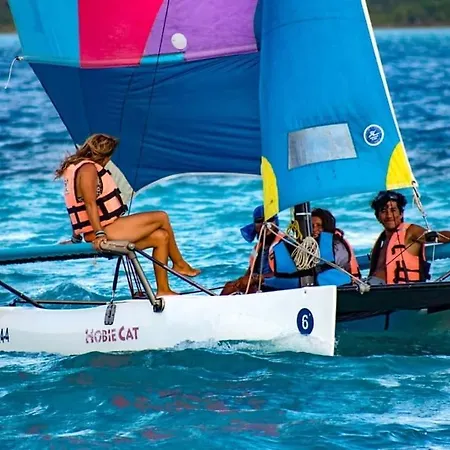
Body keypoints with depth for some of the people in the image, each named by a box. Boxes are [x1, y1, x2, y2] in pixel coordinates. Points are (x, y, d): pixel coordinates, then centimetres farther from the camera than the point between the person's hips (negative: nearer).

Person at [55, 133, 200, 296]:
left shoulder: (77, 167, 20)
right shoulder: (88, 168, -13)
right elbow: (90, 203, -23)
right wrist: (99, 233, -30)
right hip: (106, 231, -11)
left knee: (161, 237, 9)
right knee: (161, 217, -4)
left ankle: (163, 290, 7)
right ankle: (179, 264, 14)